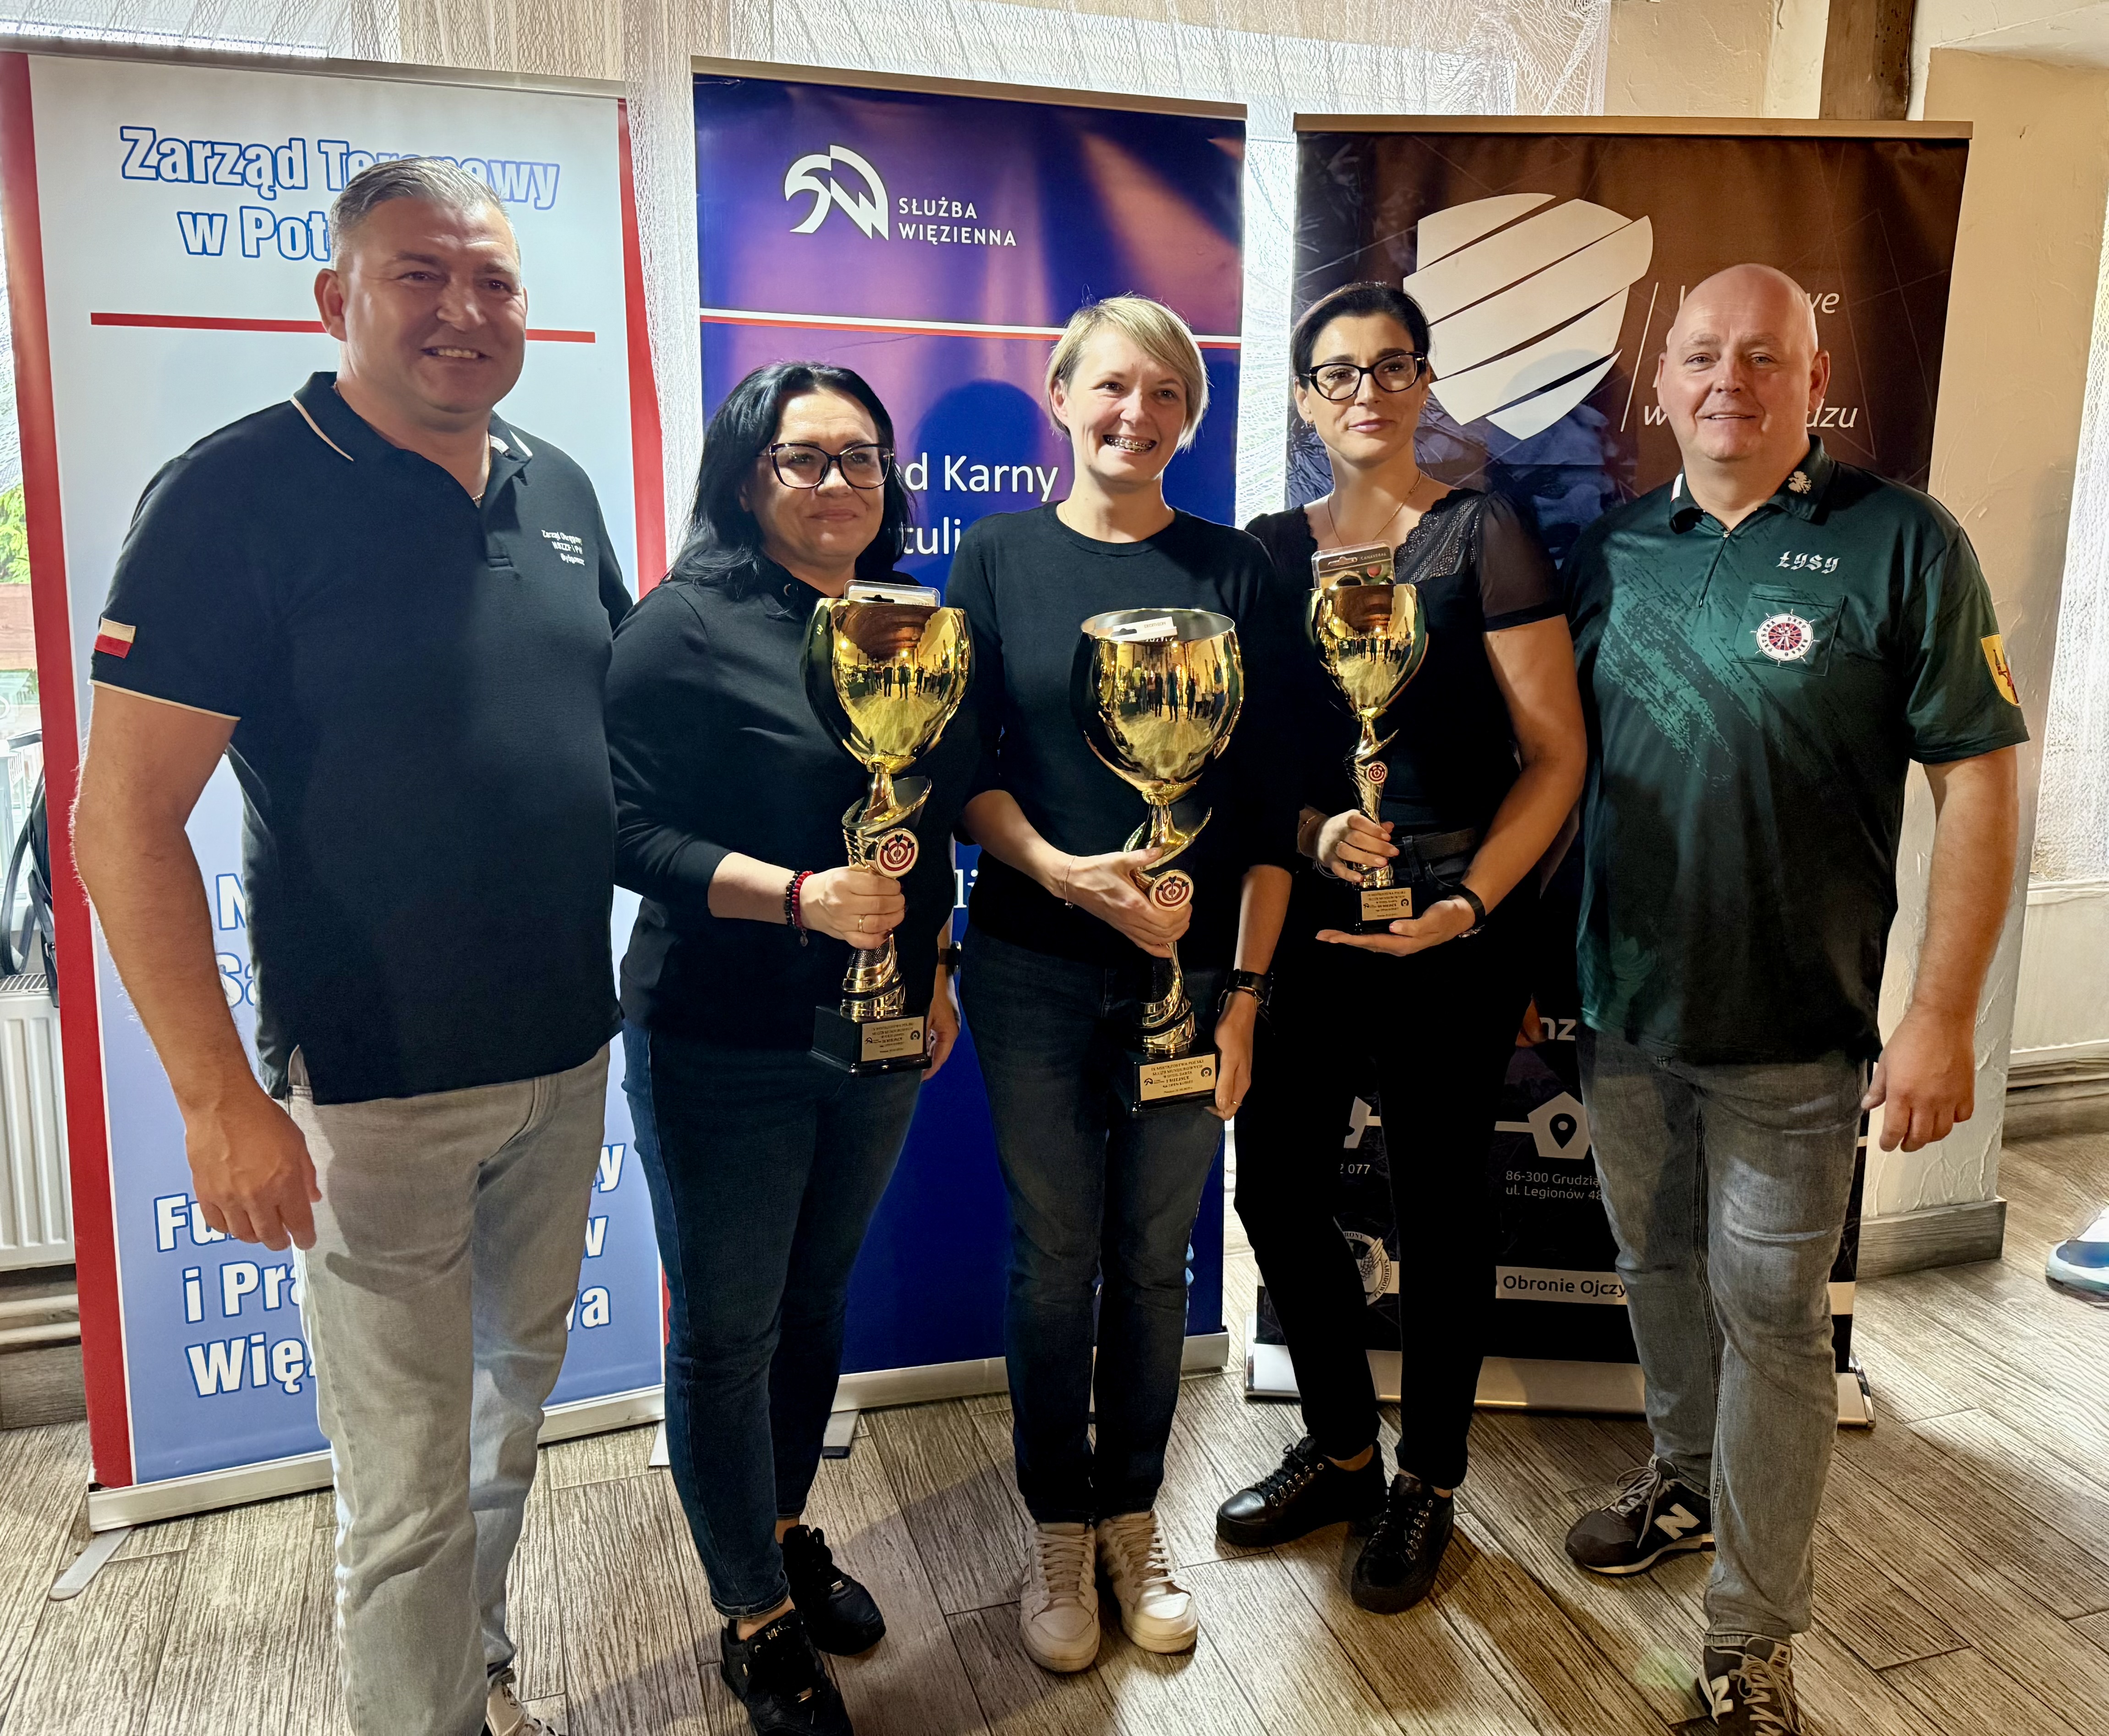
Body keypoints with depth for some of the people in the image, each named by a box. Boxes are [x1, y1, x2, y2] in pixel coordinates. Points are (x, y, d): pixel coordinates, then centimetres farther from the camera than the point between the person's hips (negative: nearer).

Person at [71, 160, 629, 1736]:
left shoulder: (559, 490, 6)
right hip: (373, 1086, -6)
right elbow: (124, 817, -15)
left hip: (567, 1057, 7)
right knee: (410, 1485, 5)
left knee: (519, 1389, 23)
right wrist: (222, 1098, -19)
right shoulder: (240, 494, -12)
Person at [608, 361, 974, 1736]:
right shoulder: (685, 626, -12)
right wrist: (799, 898, -27)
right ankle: (757, 1621, 27)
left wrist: (935, 966, 11)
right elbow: (632, 832, -18)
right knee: (728, 1335, 7)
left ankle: (784, 1534, 43)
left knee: (815, 1304, 21)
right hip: (722, 1045, -6)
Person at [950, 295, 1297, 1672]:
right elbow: (965, 768, -1)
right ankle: (1059, 1531, 29)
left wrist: (1244, 993, -5)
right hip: (1035, 971, 0)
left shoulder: (1234, 571, 2)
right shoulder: (998, 556, 2)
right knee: (1057, 1253, 9)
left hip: (1188, 972, 1)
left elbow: (1265, 800, 0)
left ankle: (1134, 1518, 32)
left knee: (1156, 1257, 11)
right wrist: (1063, 869, -19)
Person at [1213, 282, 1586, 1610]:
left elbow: (1555, 752, -7)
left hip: (1457, 919, -4)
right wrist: (1317, 830, -12)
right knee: (1278, 1188, 9)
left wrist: (1468, 903, -18)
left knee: (1440, 1203, 8)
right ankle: (1340, 1451, 34)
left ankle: (1427, 1486, 30)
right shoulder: (1270, 550, 8)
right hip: (1310, 911, 4)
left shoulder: (1482, 536, -4)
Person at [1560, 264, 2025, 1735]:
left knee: (1770, 1317, 5)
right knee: (1660, 1268, 20)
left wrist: (1942, 1015, -14)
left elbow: (1978, 784, -10)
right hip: (1621, 1012, 5)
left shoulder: (1901, 545, -8)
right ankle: (1688, 1481, 45)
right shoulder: (1614, 551, 5)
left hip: (1792, 1034, -4)